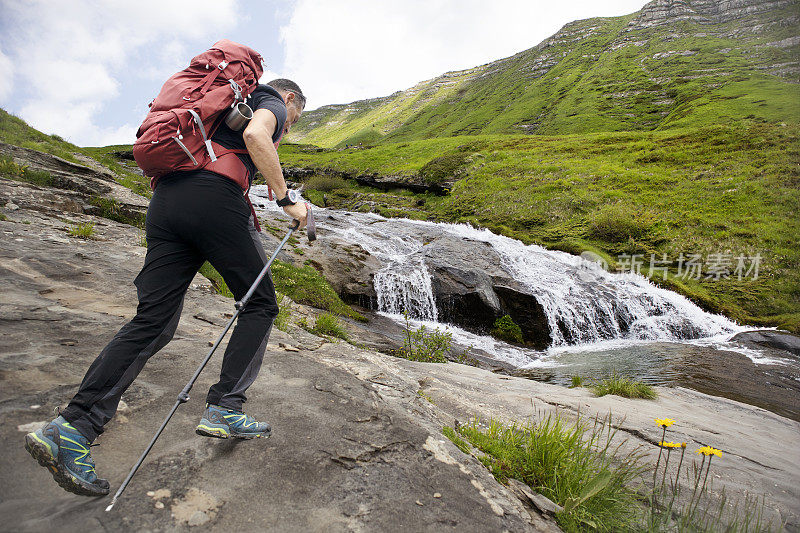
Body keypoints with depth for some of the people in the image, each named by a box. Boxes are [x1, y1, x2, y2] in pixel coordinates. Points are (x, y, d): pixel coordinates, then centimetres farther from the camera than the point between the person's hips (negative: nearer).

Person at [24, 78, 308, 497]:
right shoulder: (273, 103, 13)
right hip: (214, 198, -8)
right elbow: (255, 135, -13)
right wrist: (286, 199, -9)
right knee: (260, 303, 4)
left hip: (165, 200, 8)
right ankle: (223, 409, -1)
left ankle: (72, 429, -4)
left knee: (153, 321, 3)